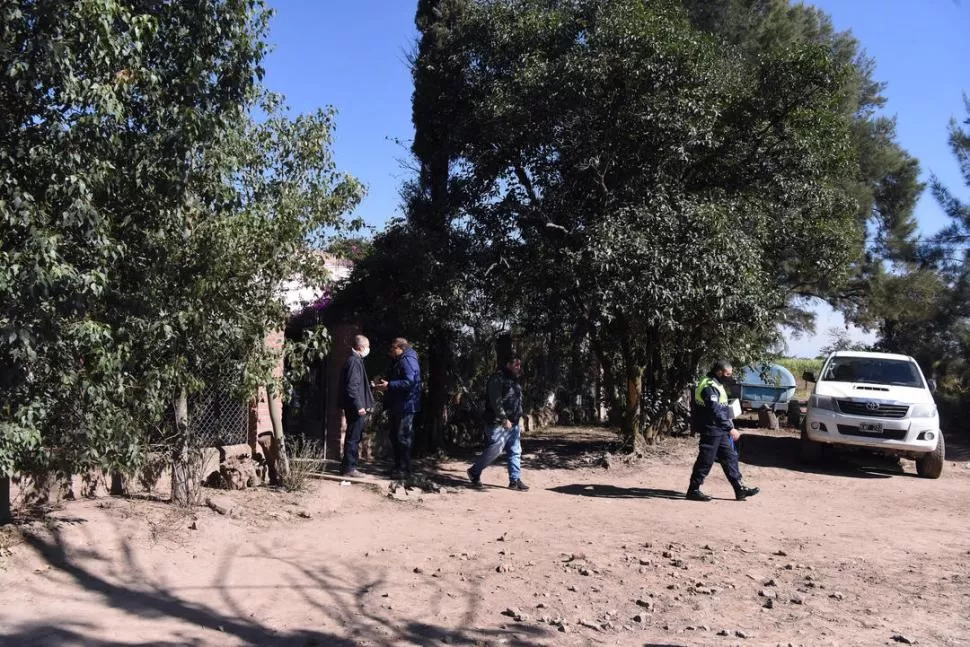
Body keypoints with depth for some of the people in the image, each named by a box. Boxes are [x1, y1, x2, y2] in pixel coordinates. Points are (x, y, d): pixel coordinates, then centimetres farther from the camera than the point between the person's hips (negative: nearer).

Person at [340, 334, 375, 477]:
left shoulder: (356, 360, 15)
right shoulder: (354, 361, -16)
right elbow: (352, 386, -21)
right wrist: (359, 406, -22)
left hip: (356, 408, 10)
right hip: (355, 408, -10)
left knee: (354, 438, 16)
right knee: (353, 438, -3)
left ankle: (348, 466, 23)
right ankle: (349, 468, 3)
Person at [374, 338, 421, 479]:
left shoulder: (408, 360, -14)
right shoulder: (397, 361, 19)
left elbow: (409, 382, -25)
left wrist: (389, 385, -23)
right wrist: (383, 385, 10)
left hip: (405, 406, -10)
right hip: (395, 406, 10)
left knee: (403, 438, -5)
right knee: (395, 437, 14)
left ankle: (404, 469, 1)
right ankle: (398, 466, 23)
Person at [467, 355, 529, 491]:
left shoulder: (514, 380, 17)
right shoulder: (498, 378, -13)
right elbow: (495, 402, -20)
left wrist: (518, 421, 20)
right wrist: (504, 419, -22)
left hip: (513, 424, 9)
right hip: (498, 424, -9)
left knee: (515, 452, 7)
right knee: (495, 450, -9)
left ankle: (515, 480, 13)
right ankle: (474, 472, 9)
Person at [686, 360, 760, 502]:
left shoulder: (716, 384, 14)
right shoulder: (709, 387, -19)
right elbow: (715, 411, -27)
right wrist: (730, 428, -26)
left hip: (719, 431, 10)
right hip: (711, 430, -10)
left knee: (729, 457, 11)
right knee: (706, 461, -4)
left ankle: (740, 489, 16)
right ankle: (693, 490, 5)